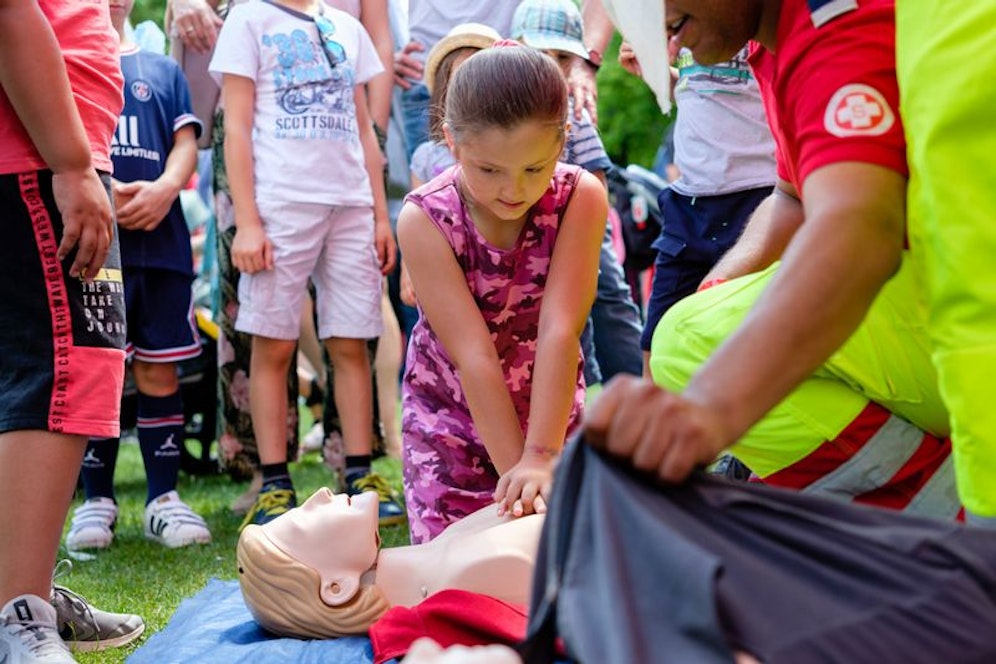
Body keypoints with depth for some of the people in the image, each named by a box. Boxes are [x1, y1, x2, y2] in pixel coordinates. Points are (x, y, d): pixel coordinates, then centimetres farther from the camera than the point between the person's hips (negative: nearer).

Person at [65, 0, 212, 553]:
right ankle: (97, 499, 8)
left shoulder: (163, 71, 19)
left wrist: (165, 188, -11)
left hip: (161, 239, 2)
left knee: (159, 370, 2)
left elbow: (185, 141, 10)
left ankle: (163, 497, 8)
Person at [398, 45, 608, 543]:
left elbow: (560, 332, -27)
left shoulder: (581, 198, -21)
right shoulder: (425, 220, -24)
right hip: (449, 414, -1)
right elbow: (474, 356, -28)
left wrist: (542, 456, -34)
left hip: (548, 406, 1)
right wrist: (516, 469, -31)